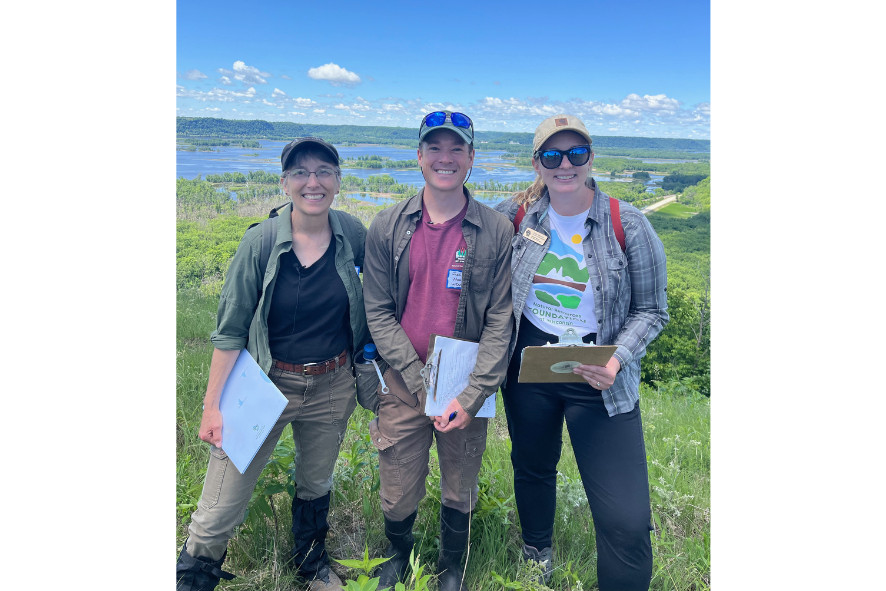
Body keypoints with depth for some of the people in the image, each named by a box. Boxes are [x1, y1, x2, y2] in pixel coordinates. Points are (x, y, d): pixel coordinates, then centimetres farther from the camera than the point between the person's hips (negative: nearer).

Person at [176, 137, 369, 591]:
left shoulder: (353, 235, -6)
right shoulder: (261, 242, -12)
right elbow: (230, 330, -8)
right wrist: (212, 404, -9)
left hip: (331, 387, 3)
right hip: (264, 384, -2)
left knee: (316, 485, 24)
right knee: (219, 511, 0)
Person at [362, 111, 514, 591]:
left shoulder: (497, 232, -5)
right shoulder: (387, 228, -2)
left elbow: (500, 320, -6)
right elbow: (377, 313, -4)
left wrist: (471, 397, -13)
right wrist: (423, 384, -12)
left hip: (468, 391, 0)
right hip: (403, 386, 1)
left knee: (459, 493, 16)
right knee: (398, 494, 13)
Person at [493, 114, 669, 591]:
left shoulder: (628, 226, -10)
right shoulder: (513, 216, -3)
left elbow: (651, 309, -2)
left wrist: (617, 360, -18)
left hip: (600, 382, -2)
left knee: (627, 519, -8)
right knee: (532, 470, 25)